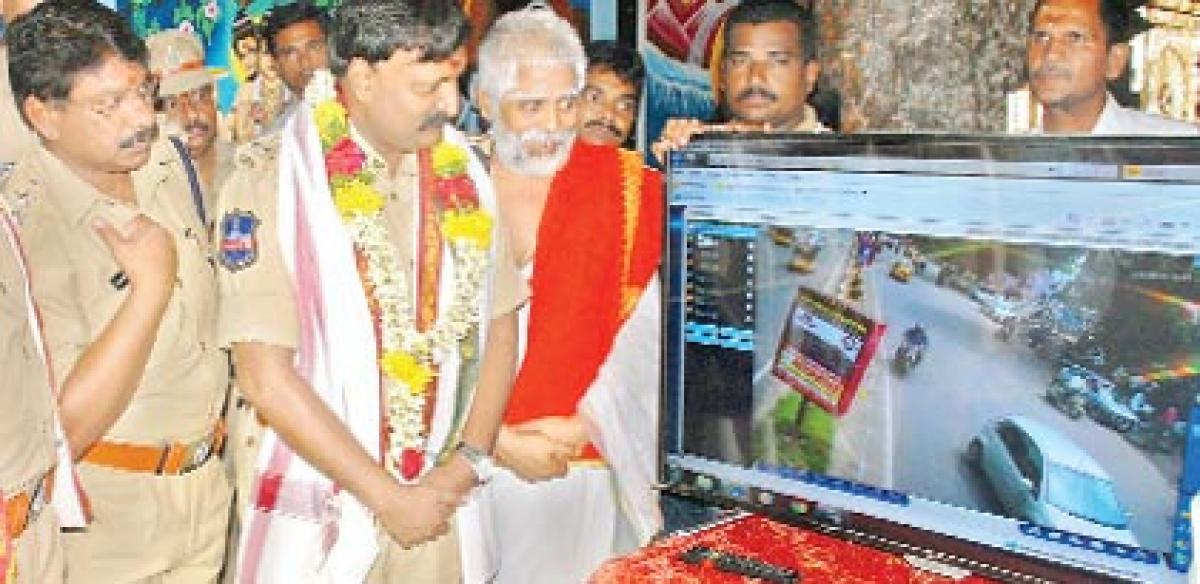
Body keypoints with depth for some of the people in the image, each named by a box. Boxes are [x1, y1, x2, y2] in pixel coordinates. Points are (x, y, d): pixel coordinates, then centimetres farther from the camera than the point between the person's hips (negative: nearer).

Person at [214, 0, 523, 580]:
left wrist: (467, 463, -7)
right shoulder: (270, 179, -13)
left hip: (432, 506, 4)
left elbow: (498, 325, 5)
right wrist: (388, 497, -14)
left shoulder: (460, 173, 0)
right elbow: (265, 376, -17)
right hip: (317, 516, -4)